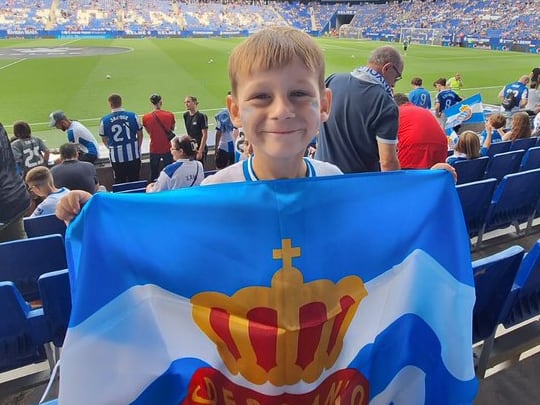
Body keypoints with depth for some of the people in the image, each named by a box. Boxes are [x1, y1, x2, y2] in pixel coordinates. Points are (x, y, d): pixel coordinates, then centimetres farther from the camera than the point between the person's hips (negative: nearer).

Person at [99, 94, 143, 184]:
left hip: (117, 157, 0)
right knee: (134, 181, 14)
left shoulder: (104, 120, -6)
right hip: (133, 155, 1)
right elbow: (140, 135, 4)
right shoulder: (133, 116, -6)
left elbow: (104, 140, 5)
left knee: (120, 183, 13)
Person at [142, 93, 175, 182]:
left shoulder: (145, 117, -10)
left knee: (153, 174, 13)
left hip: (154, 150, 0)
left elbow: (149, 132, 4)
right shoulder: (170, 115, -10)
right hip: (167, 149, 0)